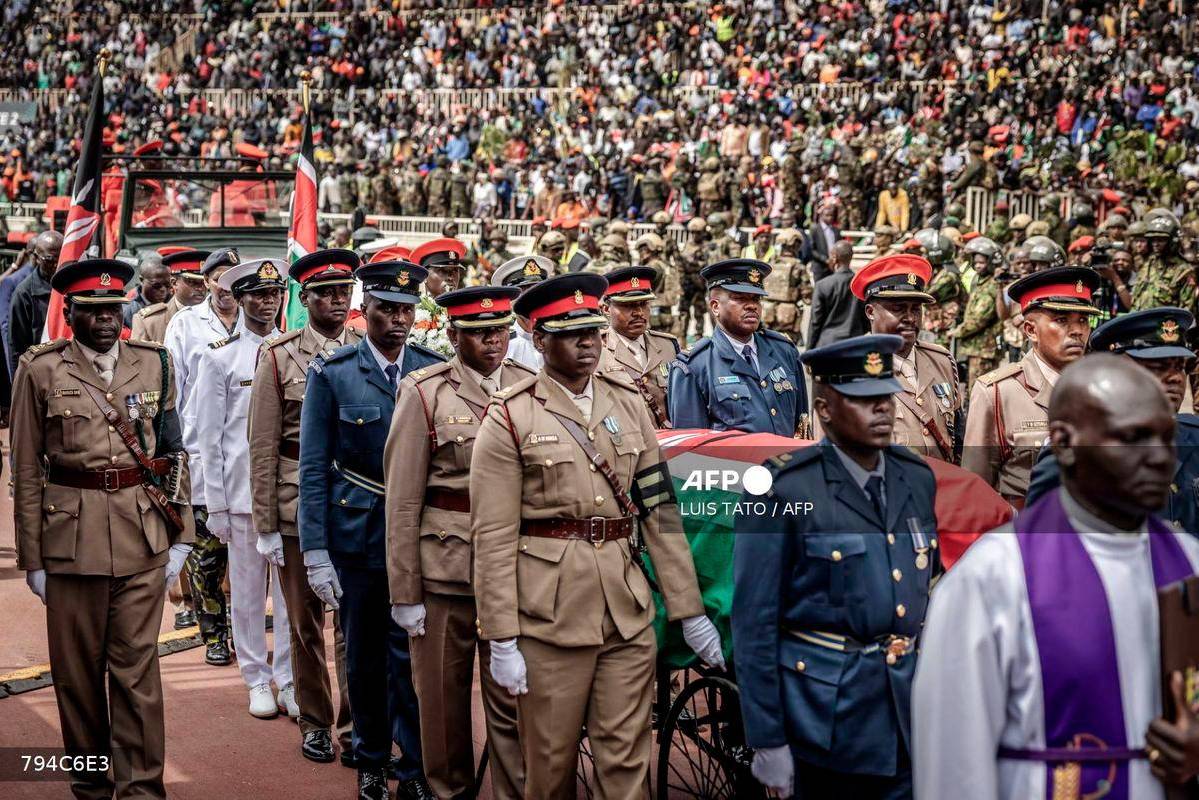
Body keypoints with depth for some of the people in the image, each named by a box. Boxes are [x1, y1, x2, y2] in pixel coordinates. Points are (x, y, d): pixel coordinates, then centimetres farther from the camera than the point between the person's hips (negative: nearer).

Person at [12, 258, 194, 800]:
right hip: (71, 536, -1)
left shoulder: (154, 364, 7)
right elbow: (27, 470, 2)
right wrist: (31, 557, 1)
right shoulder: (41, 370, 0)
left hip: (143, 535, 1)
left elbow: (175, 454, 10)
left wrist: (180, 536, 7)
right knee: (77, 671, 9)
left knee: (138, 668, 2)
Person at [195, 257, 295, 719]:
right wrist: (215, 504, -3)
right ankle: (257, 680, 19)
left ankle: (289, 680, 14)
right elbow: (209, 436, 1)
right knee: (247, 590, 6)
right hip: (242, 490, -1)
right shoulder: (220, 357, 0)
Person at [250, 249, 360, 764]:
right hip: (299, 507, -1)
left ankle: (354, 724, 18)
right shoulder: (279, 357, -1)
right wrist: (266, 525, -4)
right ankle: (315, 722, 25)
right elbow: (263, 448, -1)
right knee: (306, 622, 10)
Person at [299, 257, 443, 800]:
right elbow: (313, 468, -4)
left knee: (410, 652, 0)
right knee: (363, 653, 11)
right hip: (356, 532, 0)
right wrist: (316, 554, -8)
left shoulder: (435, 370, 0)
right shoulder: (332, 373, -4)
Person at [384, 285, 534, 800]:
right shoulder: (424, 393, -2)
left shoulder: (530, 387, 6)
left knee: (513, 699, 4)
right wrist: (404, 592, -6)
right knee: (443, 696, 10)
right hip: (446, 566, -1)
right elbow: (402, 500, -3)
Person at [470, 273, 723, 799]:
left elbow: (660, 512, 7)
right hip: (549, 612, -3)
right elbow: (493, 537, -8)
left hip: (628, 609, 3)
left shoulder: (628, 405, 9)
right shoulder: (509, 418, -5)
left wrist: (690, 612, 5)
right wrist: (501, 641, -11)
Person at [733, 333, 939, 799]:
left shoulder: (917, 479, 7)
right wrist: (767, 742, -12)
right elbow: (754, 625, -11)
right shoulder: (781, 492, -11)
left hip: (909, 717, 5)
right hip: (826, 716, -5)